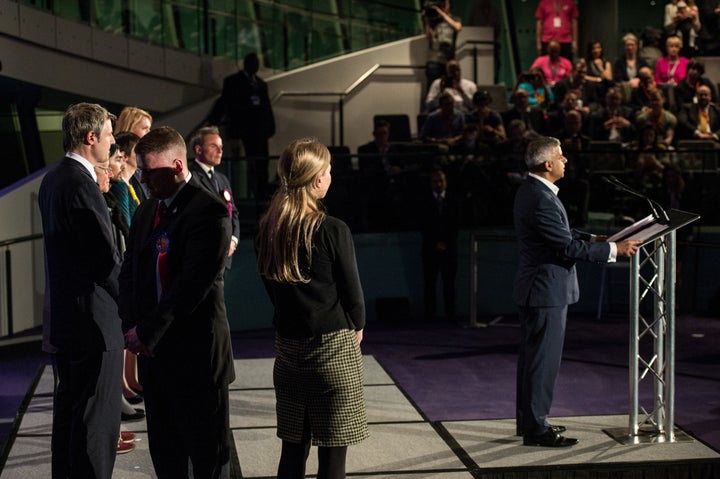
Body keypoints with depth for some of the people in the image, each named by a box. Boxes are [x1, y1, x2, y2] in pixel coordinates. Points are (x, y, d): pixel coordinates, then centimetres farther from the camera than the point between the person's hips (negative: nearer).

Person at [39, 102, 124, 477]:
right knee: (98, 421, -2)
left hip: (63, 316, 10)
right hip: (94, 320, -10)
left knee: (67, 411, 20)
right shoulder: (81, 185, -20)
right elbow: (107, 259, -19)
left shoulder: (53, 179, 10)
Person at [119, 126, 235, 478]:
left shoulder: (210, 211, -14)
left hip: (196, 353, -7)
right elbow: (129, 272, 13)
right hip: (153, 350, 7)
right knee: (163, 450, 16)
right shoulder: (145, 211, 12)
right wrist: (133, 327, -3)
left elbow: (195, 283, -21)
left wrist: (149, 330, -18)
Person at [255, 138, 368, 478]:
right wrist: (357, 328, 11)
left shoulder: (267, 230, 1)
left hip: (288, 347, 6)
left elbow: (271, 287, 10)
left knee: (293, 448, 14)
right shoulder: (332, 231, -16)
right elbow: (352, 291, -8)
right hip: (334, 347, -6)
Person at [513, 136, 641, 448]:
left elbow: (562, 233, 19)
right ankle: (536, 428, 5)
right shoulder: (541, 199, -23)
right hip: (547, 291, -11)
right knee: (544, 360, -3)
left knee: (532, 357, 17)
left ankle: (528, 421, 27)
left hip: (535, 289, 11)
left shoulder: (531, 191, 10)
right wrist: (614, 250, -17)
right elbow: (568, 247, -23)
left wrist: (593, 239, 11)